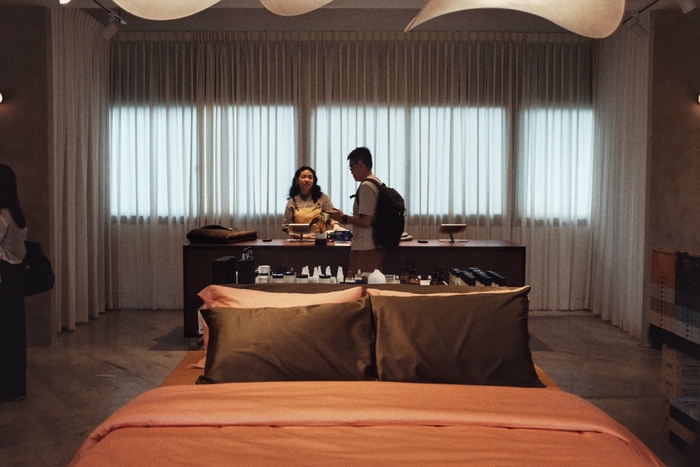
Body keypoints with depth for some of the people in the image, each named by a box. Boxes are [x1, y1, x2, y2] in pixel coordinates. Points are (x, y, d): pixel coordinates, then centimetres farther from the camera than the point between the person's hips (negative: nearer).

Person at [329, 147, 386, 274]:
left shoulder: (366, 186, -15)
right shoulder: (378, 183, 14)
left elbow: (365, 221, -21)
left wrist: (344, 218, -7)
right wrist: (348, 220, 16)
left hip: (365, 249, -10)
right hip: (377, 247, 10)